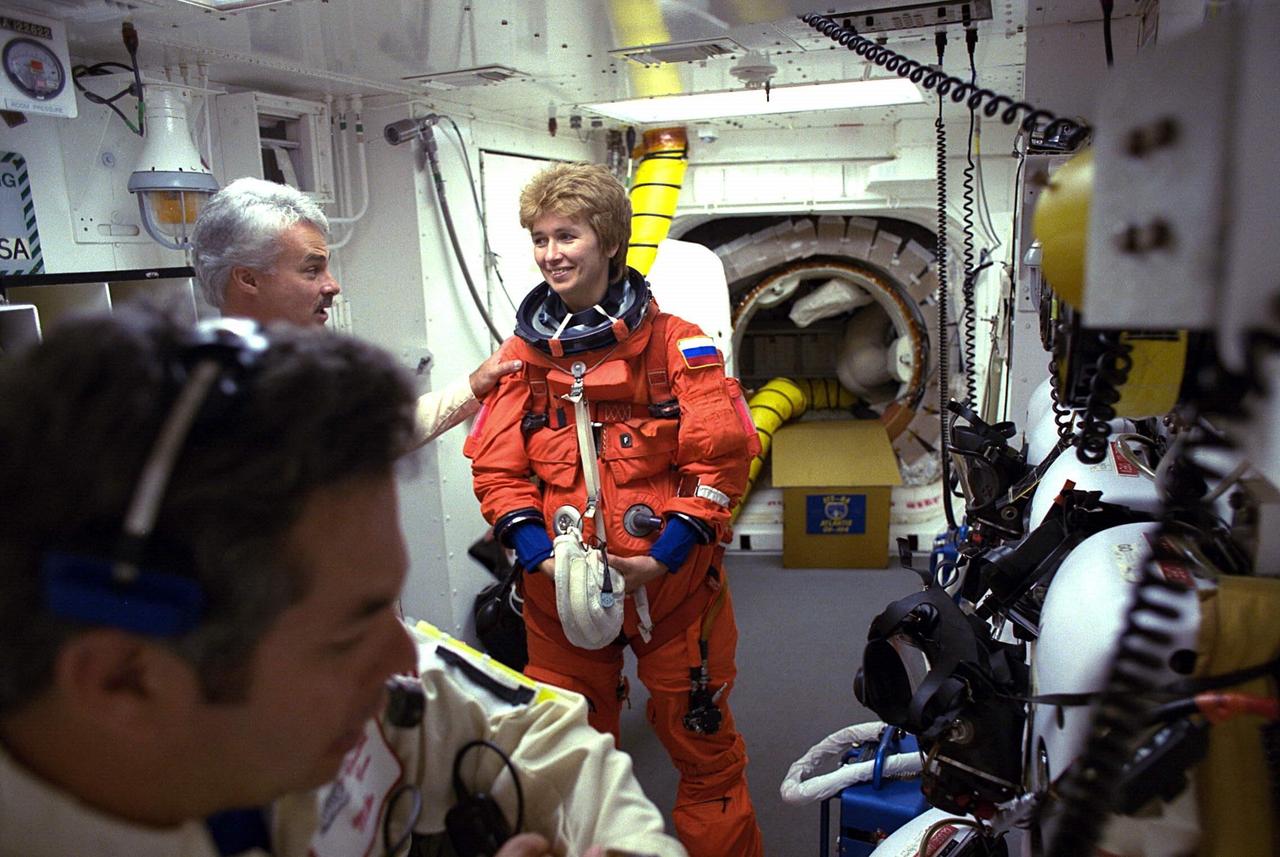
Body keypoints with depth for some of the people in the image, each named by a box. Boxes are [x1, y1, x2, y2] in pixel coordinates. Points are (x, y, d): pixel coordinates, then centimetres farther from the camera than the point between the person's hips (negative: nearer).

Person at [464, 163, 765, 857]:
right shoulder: (523, 356, 4)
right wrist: (538, 556, -11)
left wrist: (663, 557, -16)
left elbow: (722, 458, -10)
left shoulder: (676, 345, -6)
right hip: (559, 590, 3)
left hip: (672, 585, -2)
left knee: (699, 736, 13)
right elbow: (495, 468, 3)